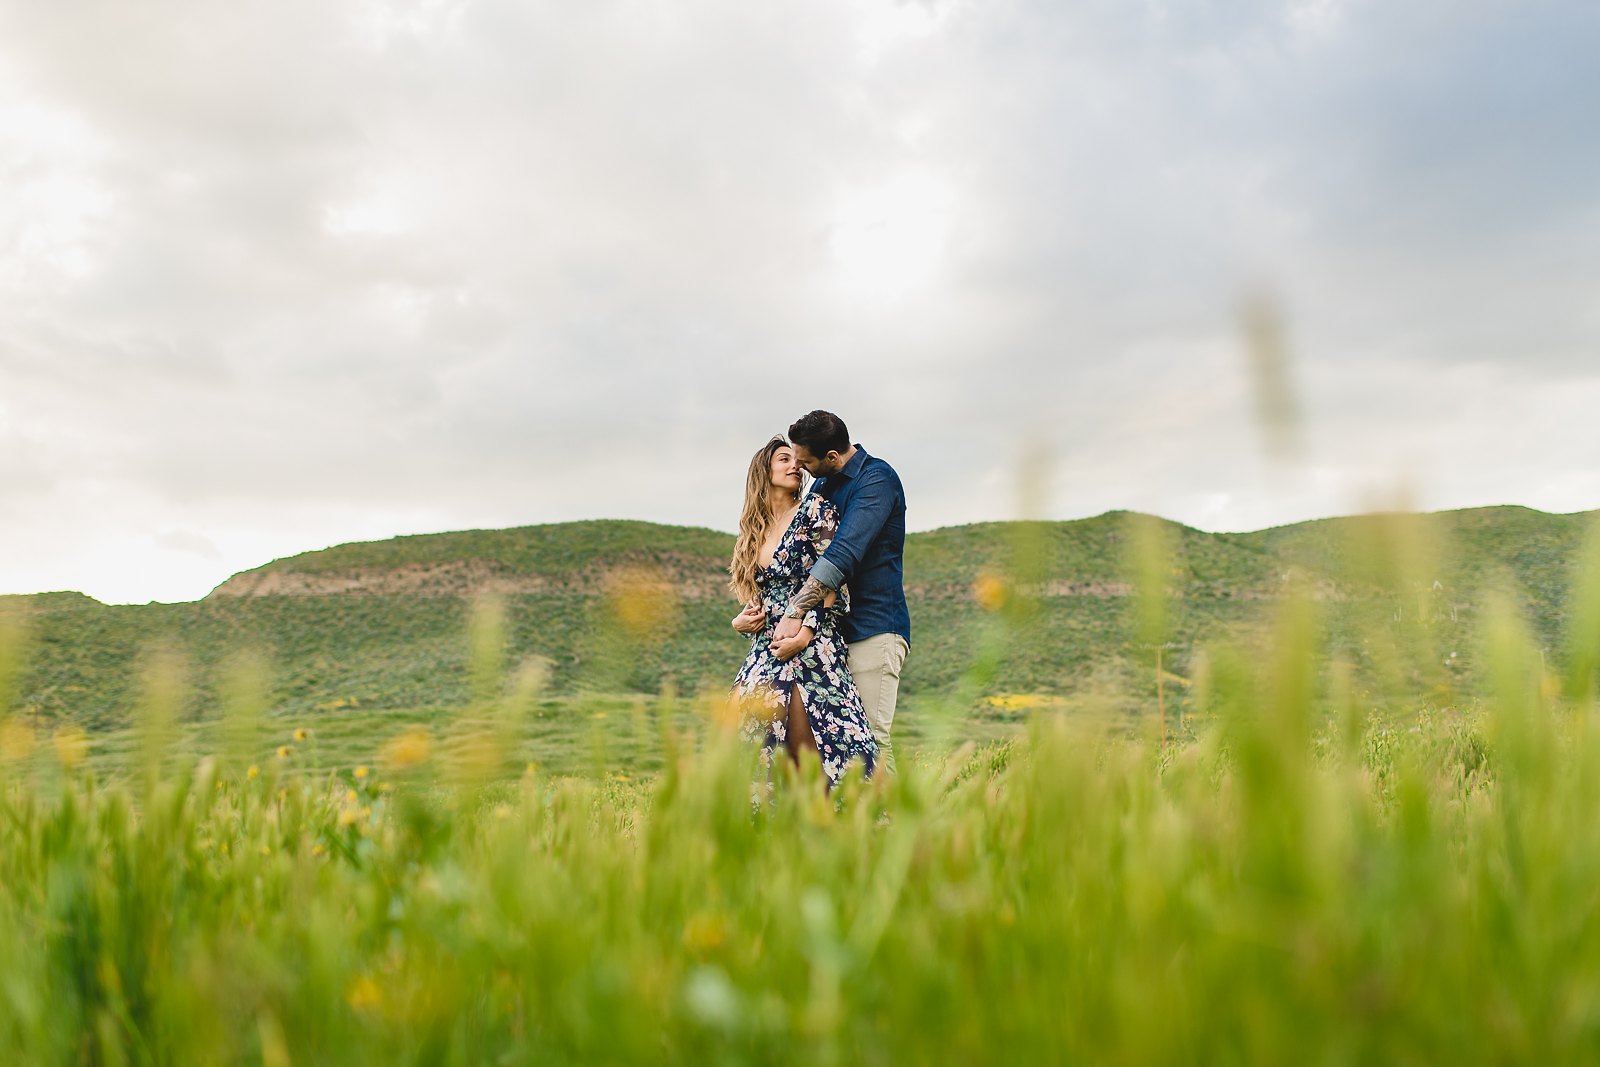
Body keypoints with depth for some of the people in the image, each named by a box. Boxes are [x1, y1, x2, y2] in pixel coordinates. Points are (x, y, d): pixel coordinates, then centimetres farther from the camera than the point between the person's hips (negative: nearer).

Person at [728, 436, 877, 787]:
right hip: (766, 650, 6)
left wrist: (804, 635, -15)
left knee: (807, 765, -12)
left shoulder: (815, 510, 1)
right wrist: (739, 620, 4)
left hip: (810, 646, -6)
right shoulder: (756, 529, 19)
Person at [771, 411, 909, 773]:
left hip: (873, 630, -8)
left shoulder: (877, 478, -11)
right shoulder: (822, 485, 16)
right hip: (834, 628, 8)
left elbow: (844, 553, -23)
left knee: (871, 739, -11)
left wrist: (796, 612, -26)